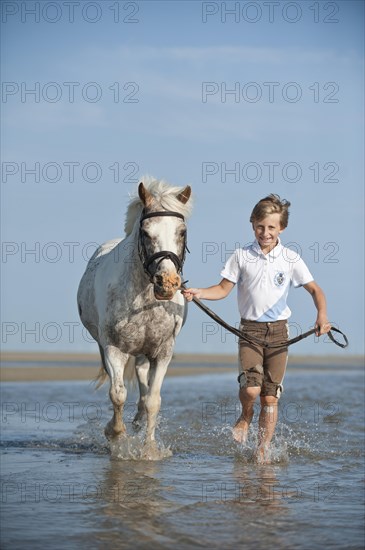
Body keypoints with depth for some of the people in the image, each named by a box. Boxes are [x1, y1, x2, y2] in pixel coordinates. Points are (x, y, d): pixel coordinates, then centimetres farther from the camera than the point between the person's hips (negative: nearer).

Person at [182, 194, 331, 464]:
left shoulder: (291, 259, 1)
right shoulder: (242, 256, 2)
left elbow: (315, 289, 2)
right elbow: (223, 289, 6)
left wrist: (322, 316, -16)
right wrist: (198, 293, -12)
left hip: (278, 331, 1)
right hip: (249, 330, -1)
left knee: (271, 396, 1)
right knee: (251, 387, -19)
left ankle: (263, 449, 12)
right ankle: (245, 418, 14)